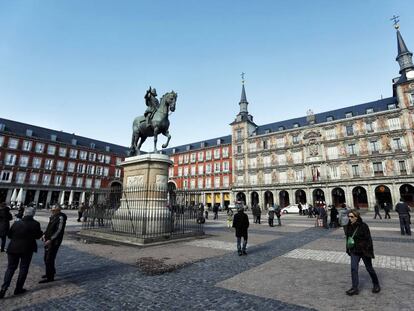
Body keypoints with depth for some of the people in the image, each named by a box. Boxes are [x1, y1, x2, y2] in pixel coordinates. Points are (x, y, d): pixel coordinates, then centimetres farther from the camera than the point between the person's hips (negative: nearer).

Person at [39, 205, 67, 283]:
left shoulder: (61, 218, -17)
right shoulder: (52, 217, 10)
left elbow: (59, 230, -20)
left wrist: (50, 240, -21)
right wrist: (45, 235, 8)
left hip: (54, 241, -9)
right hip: (48, 240, 9)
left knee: (49, 259, -4)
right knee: (46, 258, 21)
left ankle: (50, 277, 8)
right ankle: (52, 271, 40)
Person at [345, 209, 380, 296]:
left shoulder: (363, 226, -18)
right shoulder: (349, 226, -2)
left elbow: (368, 239, -15)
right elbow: (348, 238, 10)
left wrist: (369, 251, -16)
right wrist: (348, 249, 12)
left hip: (364, 251, -4)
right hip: (354, 251, 4)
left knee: (369, 268, 15)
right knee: (353, 269, 0)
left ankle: (376, 285, 40)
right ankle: (355, 288, 10)